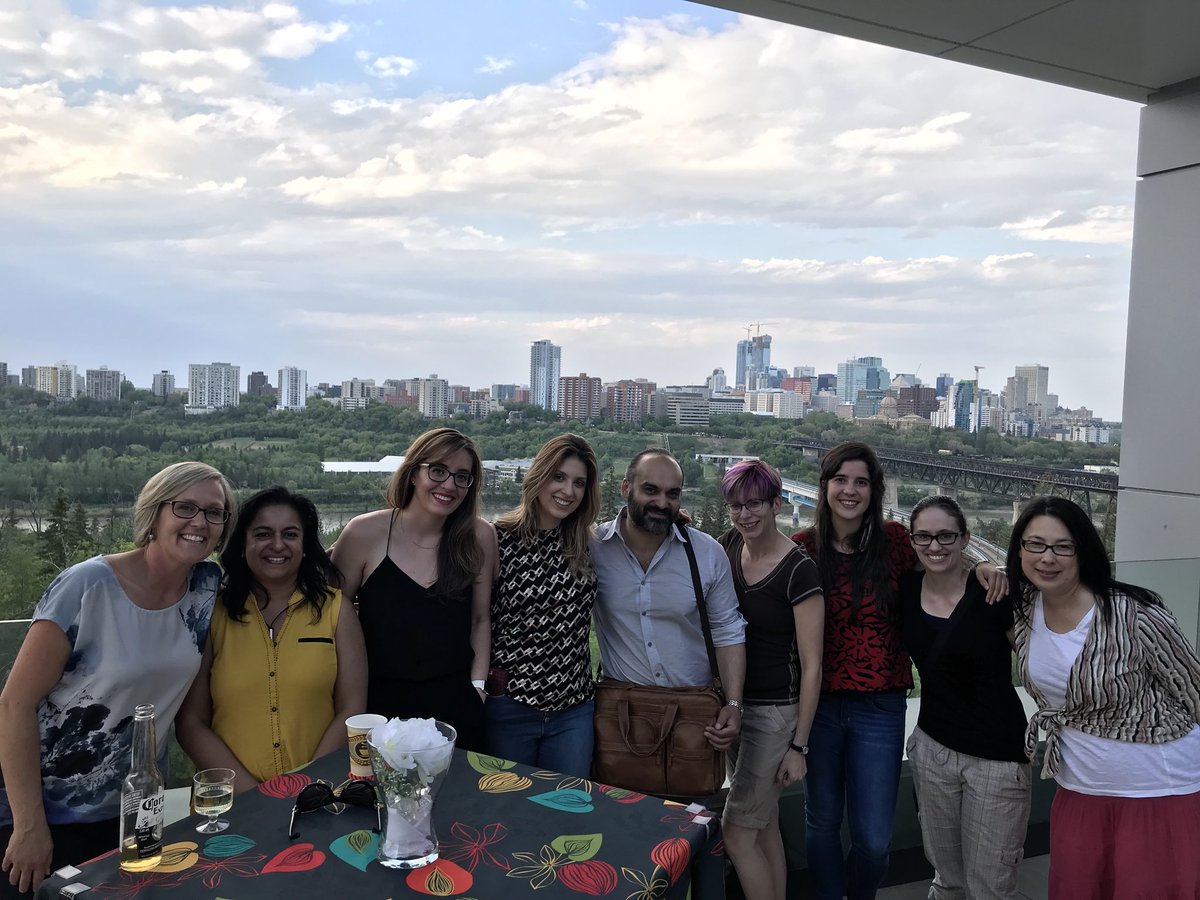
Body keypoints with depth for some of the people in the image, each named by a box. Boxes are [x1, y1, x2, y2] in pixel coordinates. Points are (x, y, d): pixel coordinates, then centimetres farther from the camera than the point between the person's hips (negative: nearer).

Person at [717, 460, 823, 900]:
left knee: (737, 834, 0)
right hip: (734, 702, 6)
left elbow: (812, 665, -15)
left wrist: (799, 746, -13)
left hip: (774, 711, -6)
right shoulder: (729, 545, -2)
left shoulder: (799, 570, -18)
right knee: (764, 824, 18)